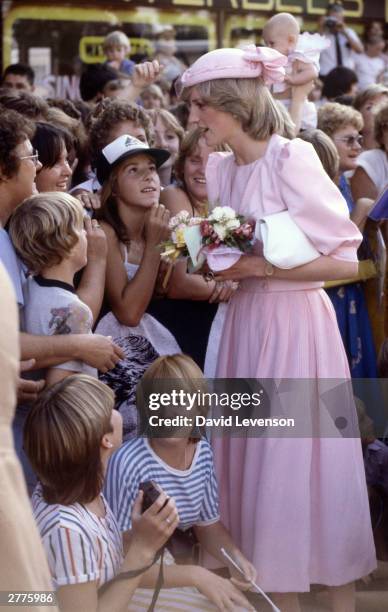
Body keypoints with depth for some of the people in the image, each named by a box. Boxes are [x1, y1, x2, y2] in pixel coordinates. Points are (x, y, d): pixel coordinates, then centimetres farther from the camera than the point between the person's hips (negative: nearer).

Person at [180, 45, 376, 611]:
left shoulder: (291, 158, -14)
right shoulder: (221, 169, 7)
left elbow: (345, 261, -15)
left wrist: (259, 268, -18)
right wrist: (222, 269, -1)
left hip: (294, 322, -7)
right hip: (245, 323, 7)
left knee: (301, 458, -2)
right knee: (254, 456, 8)